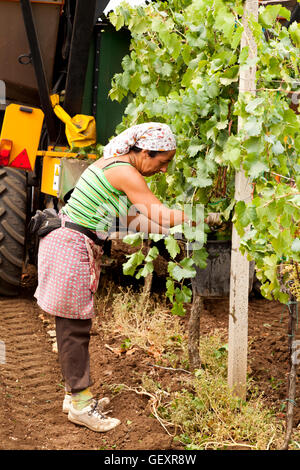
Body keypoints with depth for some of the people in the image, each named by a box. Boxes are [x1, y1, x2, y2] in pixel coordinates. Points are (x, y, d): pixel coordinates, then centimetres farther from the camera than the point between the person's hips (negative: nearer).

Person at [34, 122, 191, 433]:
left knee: (74, 325, 15)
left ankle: (75, 393, 24)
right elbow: (163, 216, -18)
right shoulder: (125, 173, -18)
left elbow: (130, 219, 19)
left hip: (75, 246, 10)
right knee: (75, 327, -2)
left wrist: (172, 232, 18)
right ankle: (80, 404, 6)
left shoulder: (114, 165, 13)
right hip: (71, 248, -10)